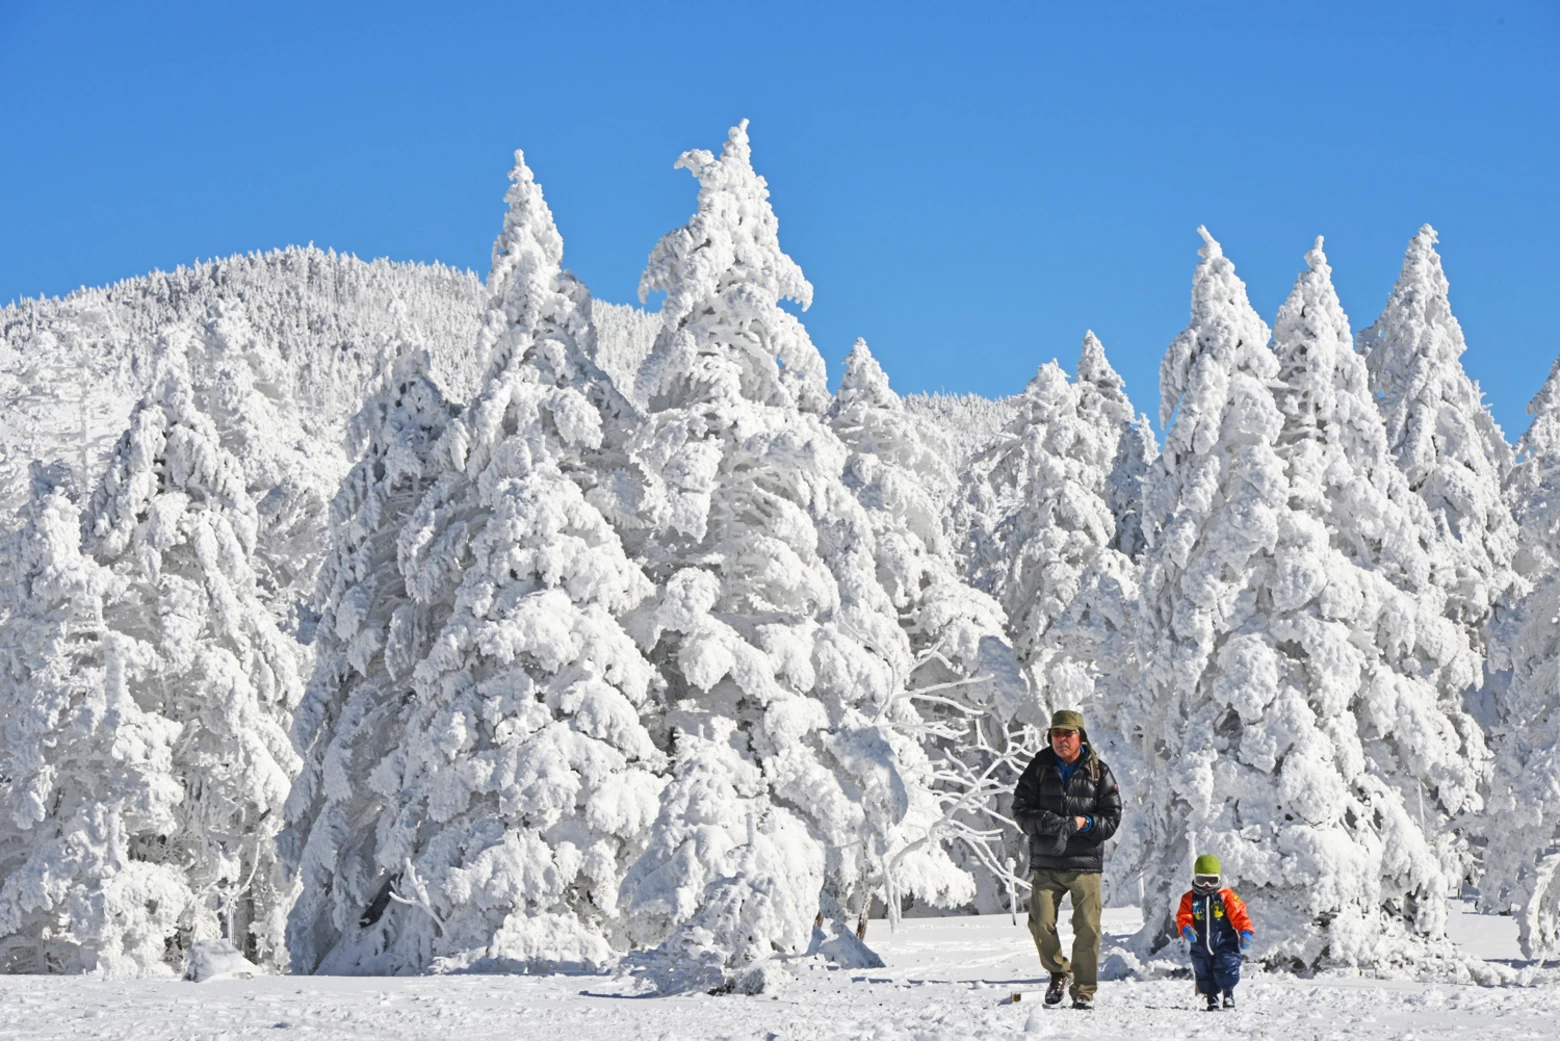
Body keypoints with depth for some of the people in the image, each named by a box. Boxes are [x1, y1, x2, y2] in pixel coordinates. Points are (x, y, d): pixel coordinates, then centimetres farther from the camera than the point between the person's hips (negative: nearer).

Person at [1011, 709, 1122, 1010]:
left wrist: (1085, 824, -16)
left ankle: (1084, 990, 7)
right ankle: (1059, 973, 20)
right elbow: (1021, 809, 1)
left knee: (1087, 928, -4)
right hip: (1045, 863, 1)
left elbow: (1112, 818, 3)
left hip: (1085, 863, -1)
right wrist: (1052, 823, -16)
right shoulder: (1039, 768, 6)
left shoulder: (1098, 771, 4)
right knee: (1041, 924, -5)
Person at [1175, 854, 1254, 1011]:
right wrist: (1186, 929, -25)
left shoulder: (1226, 896, -3)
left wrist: (1245, 932, -20)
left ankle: (1228, 993, 14)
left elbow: (1239, 914, -7)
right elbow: (1183, 917, -3)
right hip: (1200, 946, 2)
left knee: (1226, 972, -11)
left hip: (1224, 944, -2)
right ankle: (1212, 1000, 25)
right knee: (1205, 974, 8)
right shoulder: (1190, 899, 3)